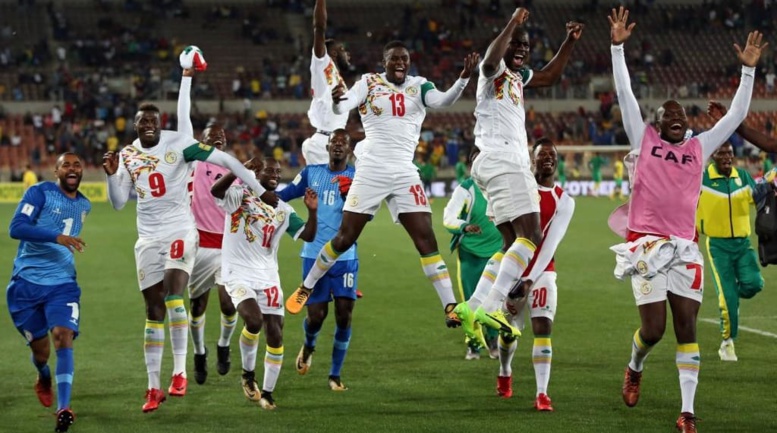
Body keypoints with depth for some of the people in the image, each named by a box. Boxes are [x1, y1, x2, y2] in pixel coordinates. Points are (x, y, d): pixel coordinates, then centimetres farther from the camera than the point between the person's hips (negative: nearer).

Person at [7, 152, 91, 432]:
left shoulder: (84, 206, 11)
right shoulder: (40, 193, -8)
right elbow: (16, 228, -21)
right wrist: (57, 237, -29)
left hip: (62, 284, 3)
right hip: (27, 283, -3)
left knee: (64, 338, -18)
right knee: (40, 348, 6)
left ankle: (63, 409, -25)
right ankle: (43, 378, 43)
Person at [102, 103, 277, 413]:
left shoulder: (178, 144, -8)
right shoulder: (127, 156, 6)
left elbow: (225, 161, -8)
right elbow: (118, 204, 8)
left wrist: (260, 191, -8)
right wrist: (112, 175, -11)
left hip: (180, 232, -4)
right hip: (148, 238, 4)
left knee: (173, 293, -24)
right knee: (154, 310, 4)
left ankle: (179, 371, -14)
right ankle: (153, 388, 8)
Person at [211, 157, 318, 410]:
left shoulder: (283, 211, 12)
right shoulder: (239, 196, -2)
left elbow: (308, 236, 5)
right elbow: (216, 191, -23)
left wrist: (312, 211, -12)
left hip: (268, 277, 5)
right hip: (238, 274, -5)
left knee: (275, 335, 0)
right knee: (254, 321, -26)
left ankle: (267, 392, 13)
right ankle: (248, 375, -2)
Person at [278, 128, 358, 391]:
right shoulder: (312, 173, 6)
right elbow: (282, 196, 11)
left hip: (345, 257, 0)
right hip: (314, 255, 0)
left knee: (344, 316, -6)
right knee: (316, 315, -2)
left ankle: (335, 374, 9)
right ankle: (308, 346, 34)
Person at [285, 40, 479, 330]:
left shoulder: (418, 86, 7)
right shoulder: (369, 83, 3)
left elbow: (442, 101, -12)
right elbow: (342, 107, -12)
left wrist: (463, 79, -30)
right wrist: (336, 100, -37)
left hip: (404, 173, 1)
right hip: (370, 171, -1)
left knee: (426, 238, -7)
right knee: (345, 238, 4)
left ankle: (450, 305, -9)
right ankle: (306, 287, 23)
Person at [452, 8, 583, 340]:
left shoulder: (517, 75, 22)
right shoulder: (494, 69, -6)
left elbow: (550, 76, 39)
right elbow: (489, 62, -31)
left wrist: (569, 43, 30)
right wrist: (513, 23, -31)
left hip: (512, 163, 10)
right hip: (502, 160, -10)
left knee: (512, 243, 11)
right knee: (530, 236, -19)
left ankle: (472, 307, 7)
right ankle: (491, 307, -27)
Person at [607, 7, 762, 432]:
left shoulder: (699, 148, 13)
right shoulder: (644, 140, 7)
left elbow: (735, 115, 13)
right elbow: (624, 94, 2)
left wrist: (748, 69, 8)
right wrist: (618, 46, -3)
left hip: (686, 248, 3)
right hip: (646, 244, -2)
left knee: (687, 327, -2)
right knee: (654, 328, -5)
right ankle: (634, 368, 30)